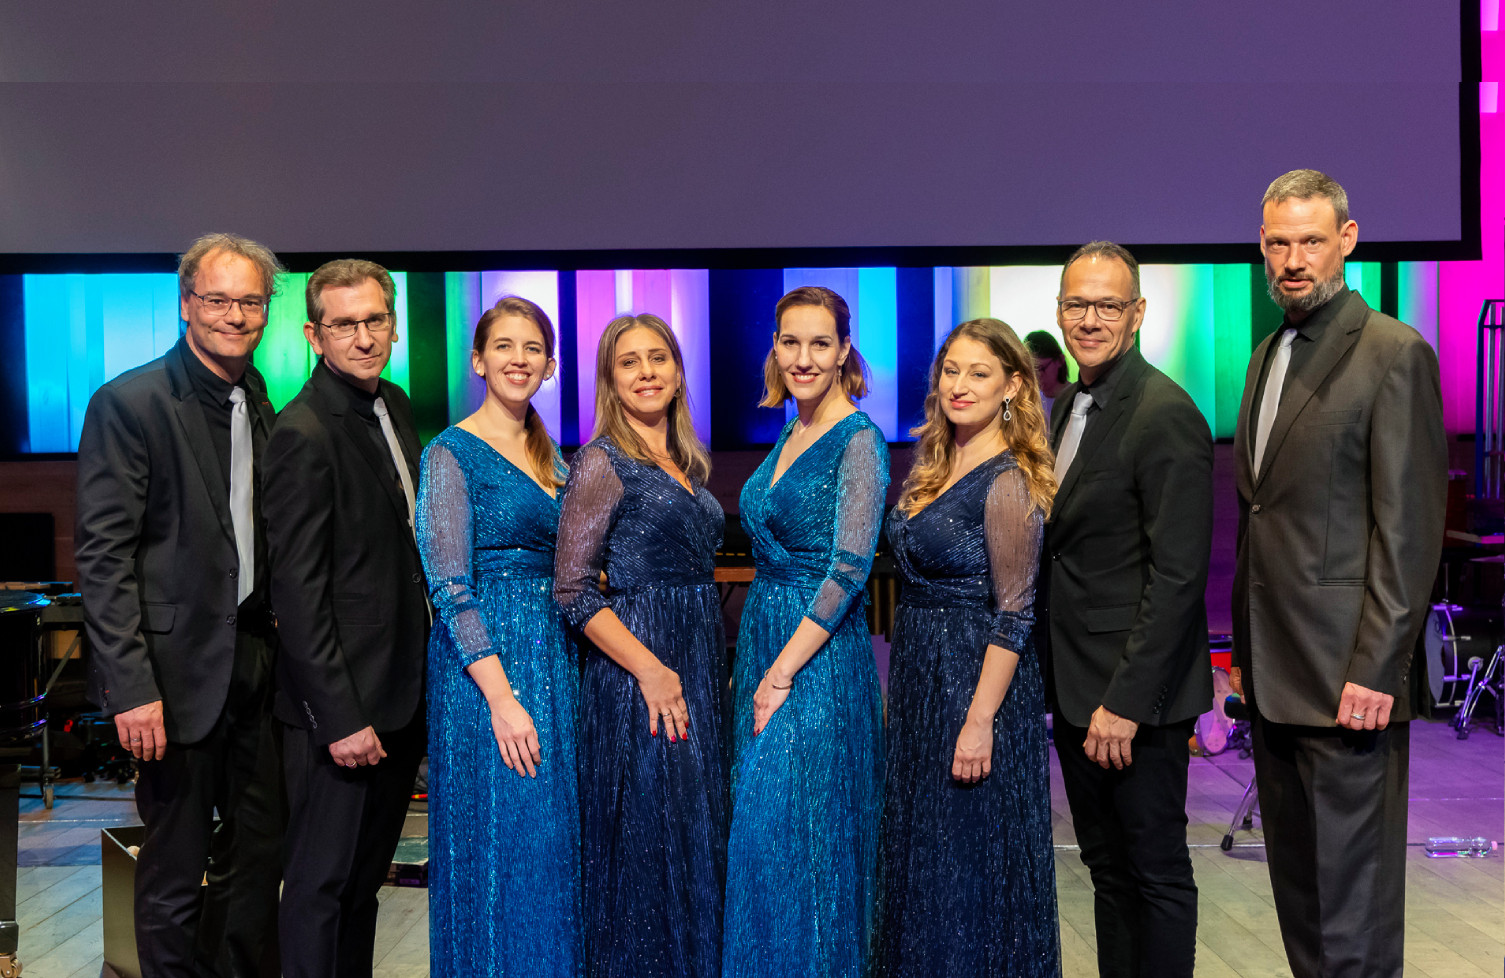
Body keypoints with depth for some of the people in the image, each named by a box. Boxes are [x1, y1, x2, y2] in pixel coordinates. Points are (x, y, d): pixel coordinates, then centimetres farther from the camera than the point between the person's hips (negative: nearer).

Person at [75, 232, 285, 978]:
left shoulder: (260, 404, 10)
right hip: (179, 669, -6)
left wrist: (281, 632, 6)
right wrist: (131, 689, -18)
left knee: (258, 855, 15)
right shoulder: (129, 404, -10)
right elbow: (103, 557, -14)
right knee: (175, 872, 7)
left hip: (256, 661, 6)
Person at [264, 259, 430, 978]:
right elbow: (298, 593, -20)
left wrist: (426, 670, 13)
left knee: (367, 871, 21)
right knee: (323, 880, 6)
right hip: (344, 702, -8)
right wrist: (340, 717, -21)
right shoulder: (304, 434, -18)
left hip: (403, 691, 8)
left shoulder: (395, 406, 9)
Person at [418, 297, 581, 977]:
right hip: (484, 662, -7)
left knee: (552, 842, 13)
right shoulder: (451, 454, -8)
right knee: (498, 849, 1)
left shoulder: (549, 455, 13)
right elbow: (450, 588, -14)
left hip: (555, 658, 7)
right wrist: (502, 696, -20)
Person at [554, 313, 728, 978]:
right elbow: (572, 589, -14)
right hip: (637, 669, -7)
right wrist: (650, 670, -19)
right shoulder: (602, 462, -9)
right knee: (647, 842, 0)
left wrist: (712, 665, 10)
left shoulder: (687, 462, 13)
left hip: (701, 666, 7)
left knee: (701, 838, 13)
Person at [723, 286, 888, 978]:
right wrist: (749, 663, 13)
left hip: (821, 656, -8)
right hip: (762, 641, 8)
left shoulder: (858, 440, -12)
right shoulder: (789, 438, 13)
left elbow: (848, 569, -18)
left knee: (787, 835, -3)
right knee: (757, 829, 13)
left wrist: (783, 671, -18)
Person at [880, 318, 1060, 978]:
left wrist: (980, 719, -21)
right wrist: (900, 688, 14)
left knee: (970, 856, 5)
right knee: (921, 848, 17)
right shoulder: (935, 467, 9)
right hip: (919, 675, 8)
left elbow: (1013, 614, -18)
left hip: (977, 677, -8)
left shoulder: (1008, 481, -15)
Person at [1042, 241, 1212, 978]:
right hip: (1076, 684, 8)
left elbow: (1177, 577, -20)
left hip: (1136, 693, -8)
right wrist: (1068, 684, 10)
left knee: (1156, 871, 7)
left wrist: (1126, 701, -21)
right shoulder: (1070, 405, 11)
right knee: (1106, 864, 18)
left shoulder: (1166, 415, -16)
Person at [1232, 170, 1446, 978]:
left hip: (1344, 669, -8)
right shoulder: (1269, 353, 15)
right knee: (1294, 873, 16)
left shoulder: (1393, 352, -9)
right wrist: (1248, 644, 13)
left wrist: (1375, 669, -17)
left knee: (1351, 886, 0)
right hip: (1273, 667, 8)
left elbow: (1410, 528, -14)